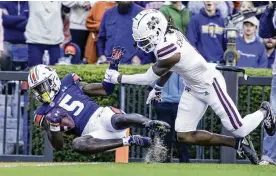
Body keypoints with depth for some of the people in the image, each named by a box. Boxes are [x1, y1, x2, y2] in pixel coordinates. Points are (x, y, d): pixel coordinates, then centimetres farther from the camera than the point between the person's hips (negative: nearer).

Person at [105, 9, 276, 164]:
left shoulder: (167, 50, -34)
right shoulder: (168, 35, -9)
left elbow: (149, 78, -19)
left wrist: (119, 78, -8)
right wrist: (157, 89, 23)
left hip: (210, 84, -8)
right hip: (194, 88, 9)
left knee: (240, 130, 1)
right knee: (184, 136, 1)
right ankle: (238, 143, 11)